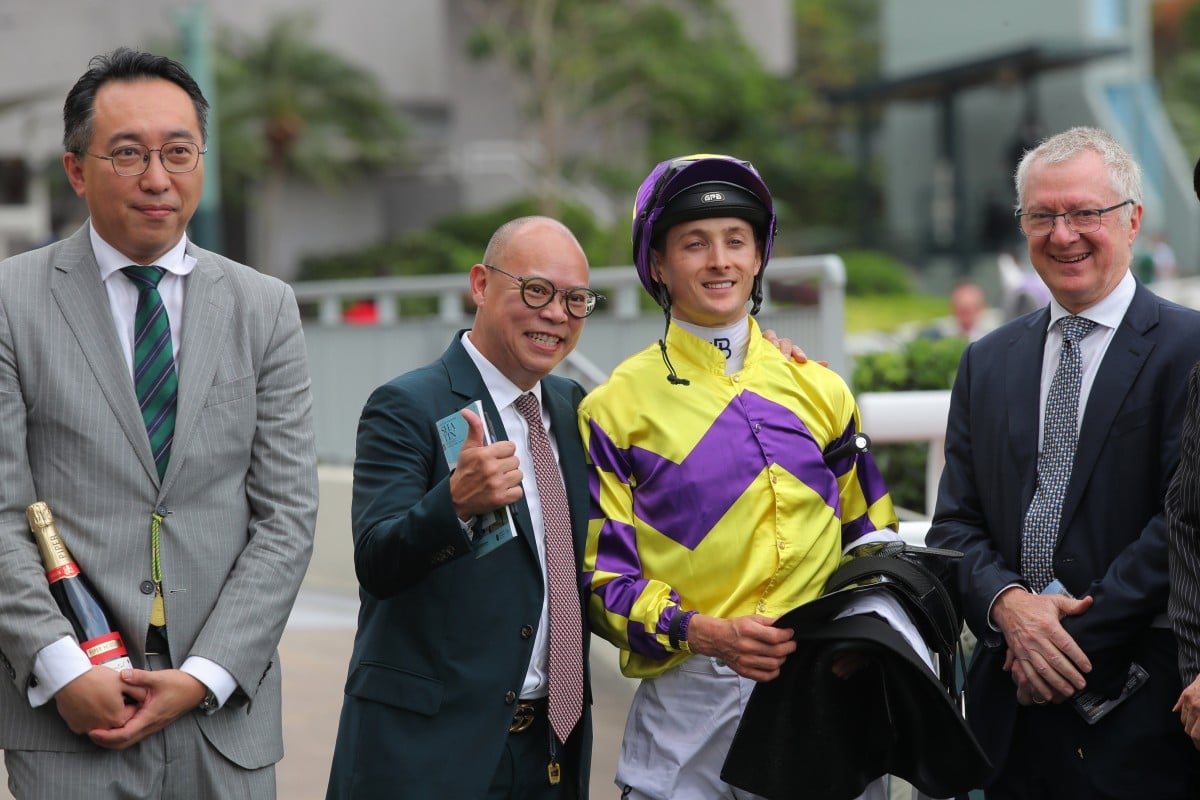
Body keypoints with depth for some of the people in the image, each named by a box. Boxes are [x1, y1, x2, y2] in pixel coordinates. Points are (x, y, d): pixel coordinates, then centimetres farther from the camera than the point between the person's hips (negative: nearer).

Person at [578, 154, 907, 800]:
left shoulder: (819, 390, 11)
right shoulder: (618, 407, 1)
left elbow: (868, 531, 20)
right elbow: (602, 575, -2)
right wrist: (708, 633, -17)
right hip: (688, 697, -3)